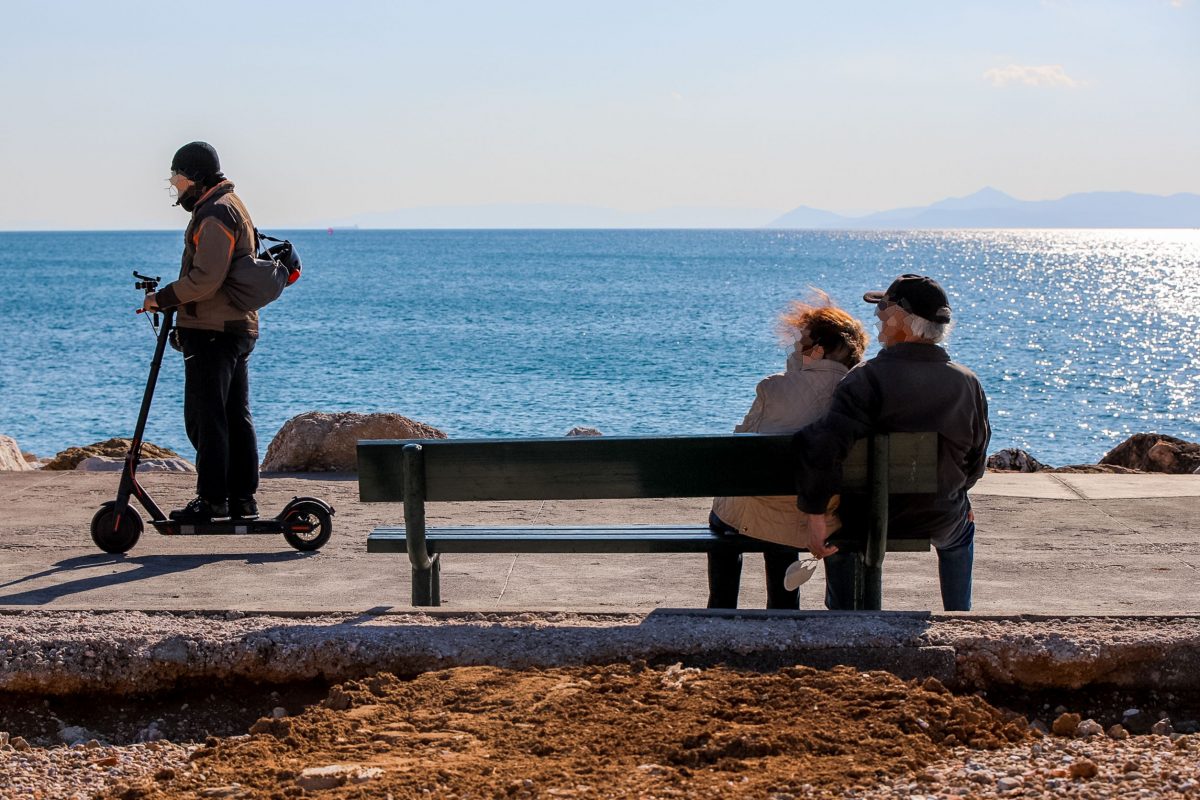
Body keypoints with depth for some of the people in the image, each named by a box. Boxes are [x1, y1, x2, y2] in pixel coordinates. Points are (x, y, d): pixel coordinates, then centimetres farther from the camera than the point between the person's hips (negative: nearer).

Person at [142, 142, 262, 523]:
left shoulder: (215, 214, -13)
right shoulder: (232, 207, 20)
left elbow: (204, 280, -23)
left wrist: (162, 298, -12)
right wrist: (171, 301, 15)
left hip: (211, 331, -10)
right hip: (239, 326, 10)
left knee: (205, 417, -5)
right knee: (236, 417, 11)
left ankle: (212, 499, -2)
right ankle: (243, 498, 14)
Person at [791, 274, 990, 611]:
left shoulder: (869, 378, -23)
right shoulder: (968, 384, -9)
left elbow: (822, 447, -33)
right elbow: (976, 461, 4)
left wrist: (815, 517, -25)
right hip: (939, 524, 3)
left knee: (837, 531, 33)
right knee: (961, 530, 39)